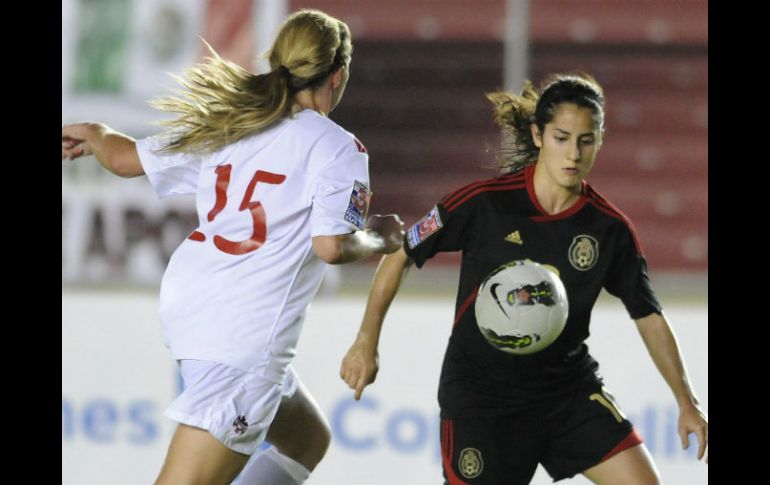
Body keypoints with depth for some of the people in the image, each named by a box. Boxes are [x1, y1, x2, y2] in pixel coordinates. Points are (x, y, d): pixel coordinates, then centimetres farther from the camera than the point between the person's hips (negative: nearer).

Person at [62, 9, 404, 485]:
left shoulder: (230, 124, 12)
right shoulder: (336, 146, -7)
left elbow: (128, 159, 17)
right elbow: (331, 246, -15)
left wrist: (92, 134, 39)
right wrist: (380, 239, 6)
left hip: (188, 303, 8)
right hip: (245, 334, -8)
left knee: (308, 438, 26)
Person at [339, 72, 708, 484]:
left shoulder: (610, 229, -5)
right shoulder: (485, 202, -13)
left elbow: (649, 317, 4)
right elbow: (400, 256, -3)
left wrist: (686, 401, -2)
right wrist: (366, 342, -8)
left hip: (569, 388, 3)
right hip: (480, 392, -3)